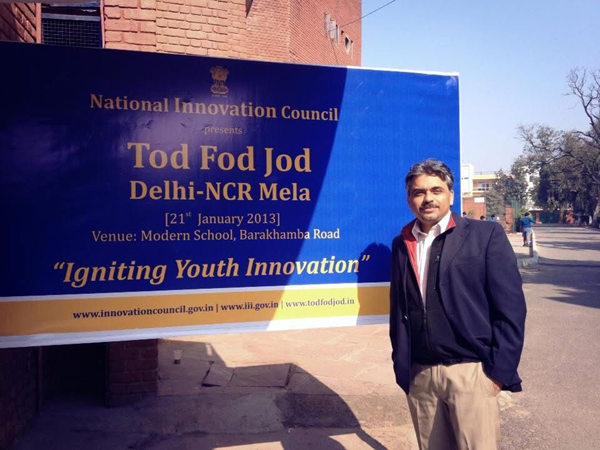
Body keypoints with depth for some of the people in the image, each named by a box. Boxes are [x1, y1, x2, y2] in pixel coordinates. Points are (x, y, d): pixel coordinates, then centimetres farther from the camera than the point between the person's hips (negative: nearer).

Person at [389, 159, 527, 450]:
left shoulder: (486, 235, -3)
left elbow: (511, 307, -6)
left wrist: (500, 370, -9)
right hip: (419, 375, 4)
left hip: (471, 371, -4)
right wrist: (401, 367, 10)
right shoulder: (401, 244, 9)